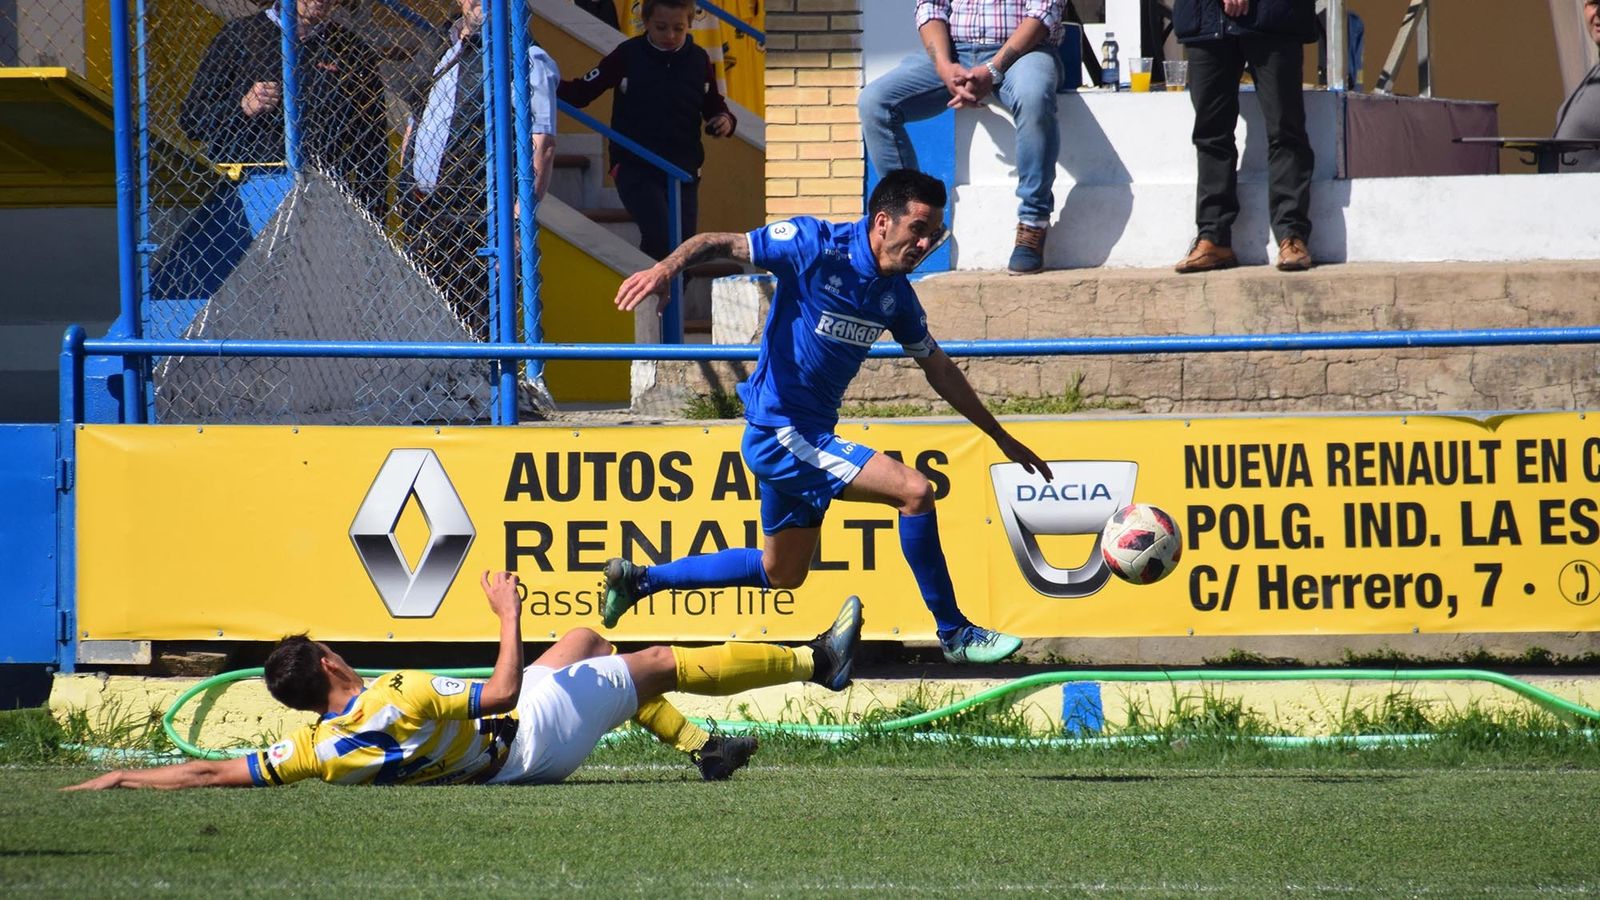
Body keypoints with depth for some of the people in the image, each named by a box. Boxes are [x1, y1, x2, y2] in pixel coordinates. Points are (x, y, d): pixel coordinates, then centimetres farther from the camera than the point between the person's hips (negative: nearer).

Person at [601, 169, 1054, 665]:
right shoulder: (815, 246, -17)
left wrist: (1001, 437, 19)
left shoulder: (896, 294, 4)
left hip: (808, 438, 9)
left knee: (781, 573, 21)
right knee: (913, 489, -18)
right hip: (779, 432, -9)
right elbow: (717, 244, -16)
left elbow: (939, 370, 16)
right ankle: (954, 633, -8)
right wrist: (666, 267, -37)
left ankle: (639, 579, 32)